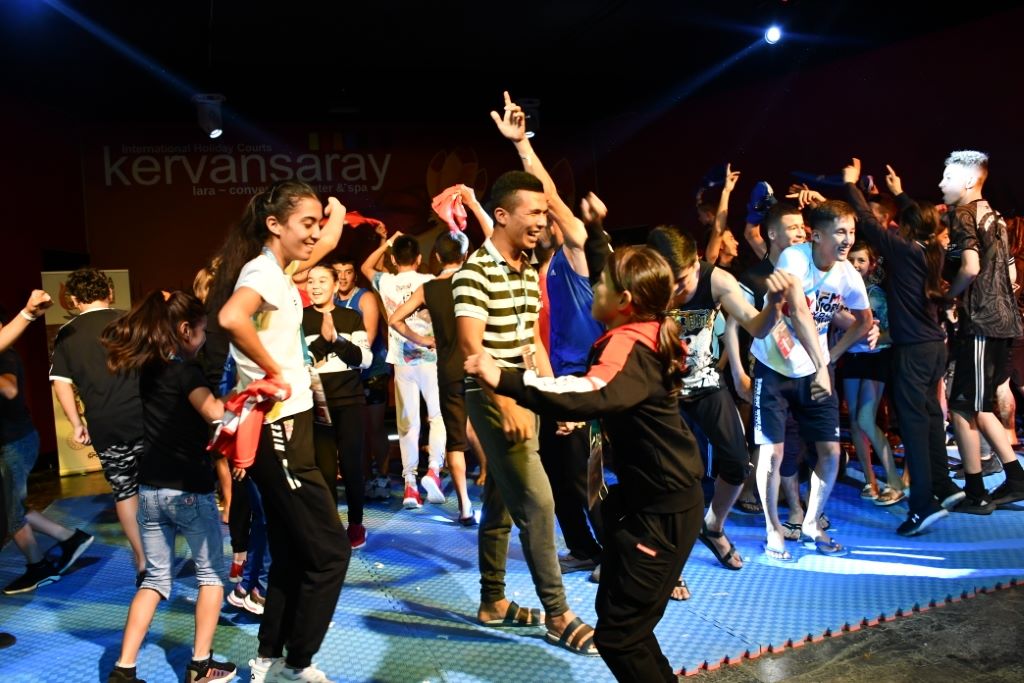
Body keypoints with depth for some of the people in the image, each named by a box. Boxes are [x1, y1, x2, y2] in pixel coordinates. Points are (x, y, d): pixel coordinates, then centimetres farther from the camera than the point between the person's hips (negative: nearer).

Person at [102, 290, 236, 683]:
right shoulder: (185, 369, -15)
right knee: (211, 573, 11)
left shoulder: (148, 368, 7)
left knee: (156, 578, 16)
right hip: (189, 489, -7)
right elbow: (216, 414, -29)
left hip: (150, 489, 7)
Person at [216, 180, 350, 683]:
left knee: (292, 554, 16)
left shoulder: (275, 270, 13)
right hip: (278, 430, -10)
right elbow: (231, 318, -36)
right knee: (329, 550, -2)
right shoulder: (264, 269, -17)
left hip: (282, 428, 10)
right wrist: (273, 370, -25)